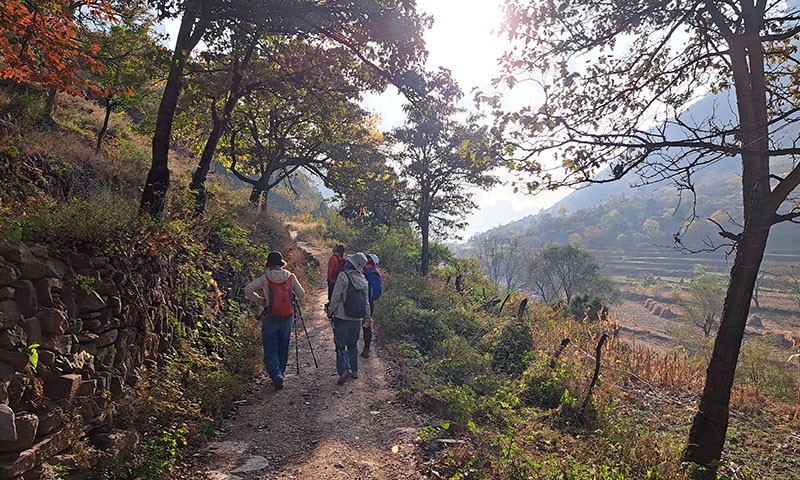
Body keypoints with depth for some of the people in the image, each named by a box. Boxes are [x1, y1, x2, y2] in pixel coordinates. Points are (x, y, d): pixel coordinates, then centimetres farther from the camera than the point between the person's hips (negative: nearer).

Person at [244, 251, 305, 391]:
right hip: (287, 319, 2)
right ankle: (279, 373, 26)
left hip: (270, 319, -2)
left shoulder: (265, 278, -8)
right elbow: (301, 295, -3)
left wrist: (259, 300, 2)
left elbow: (247, 291, -12)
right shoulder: (291, 277, -4)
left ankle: (276, 375, -14)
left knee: (270, 350, 3)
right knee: (283, 349, 17)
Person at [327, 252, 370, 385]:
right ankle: (354, 371, 18)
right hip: (357, 319, 5)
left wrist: (330, 311, 1)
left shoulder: (343, 276, -12)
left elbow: (336, 297, -12)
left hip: (342, 317, -5)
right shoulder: (364, 280, 7)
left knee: (340, 345, -2)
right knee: (353, 345, 16)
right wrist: (367, 315, 22)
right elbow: (366, 300, 13)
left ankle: (345, 370, -15)